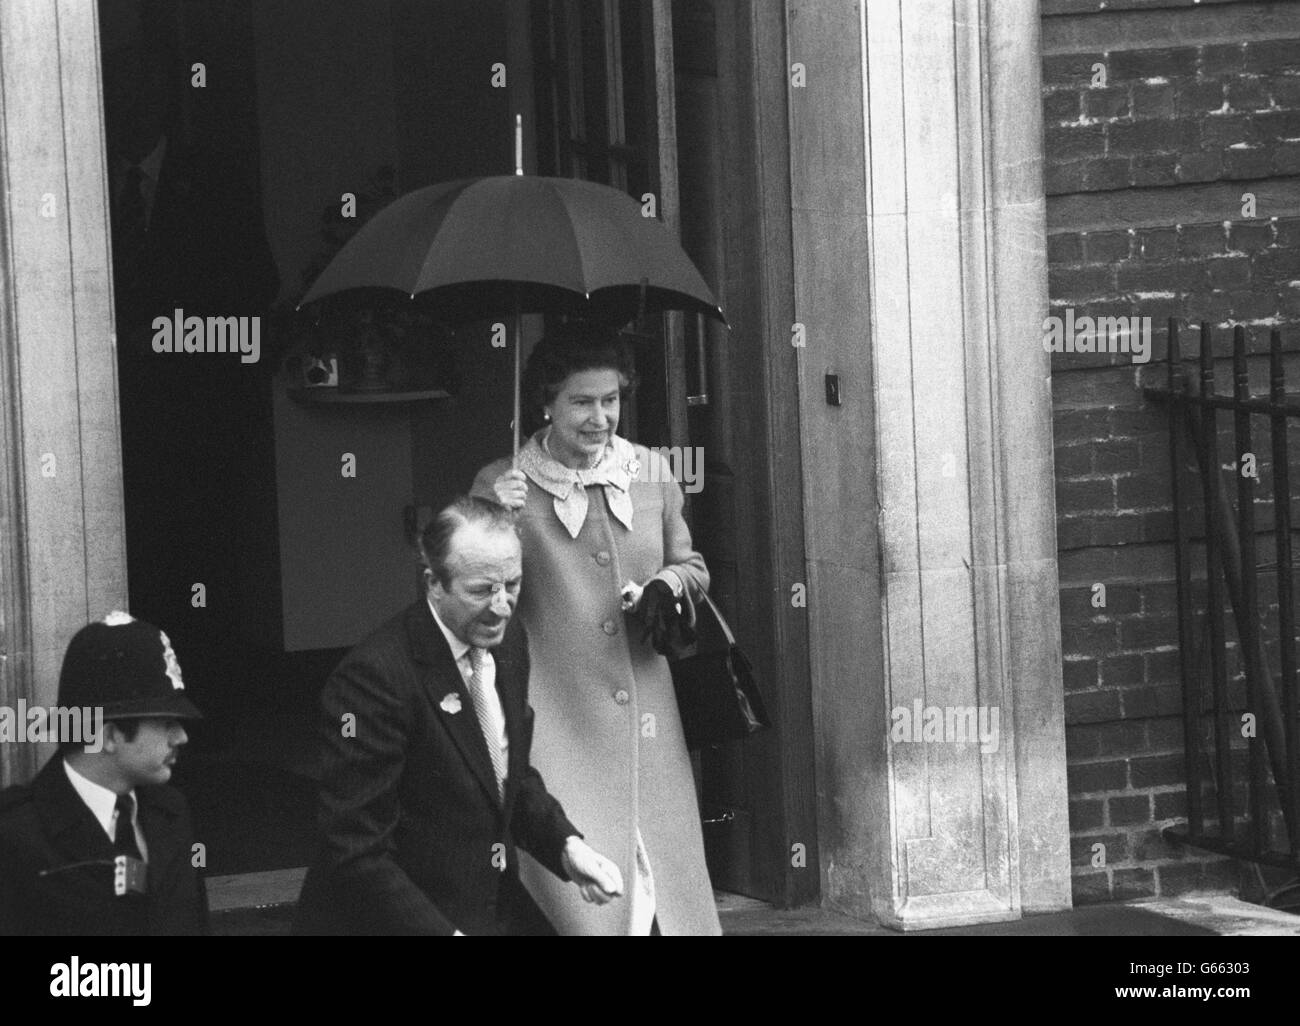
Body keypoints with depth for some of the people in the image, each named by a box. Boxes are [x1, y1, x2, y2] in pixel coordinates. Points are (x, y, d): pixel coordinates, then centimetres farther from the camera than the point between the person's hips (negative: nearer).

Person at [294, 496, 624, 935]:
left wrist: (566, 845, 2)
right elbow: (357, 853, -19)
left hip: (497, 910, 7)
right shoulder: (375, 676, -20)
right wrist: (444, 932, -25)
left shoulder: (508, 643, 5)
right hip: (397, 919, -7)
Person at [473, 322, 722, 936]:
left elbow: (692, 566, 20)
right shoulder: (503, 486, -3)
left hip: (647, 717, 4)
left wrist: (668, 586, -2)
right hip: (558, 723, -4)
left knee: (665, 866, 6)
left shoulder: (650, 473, 6)